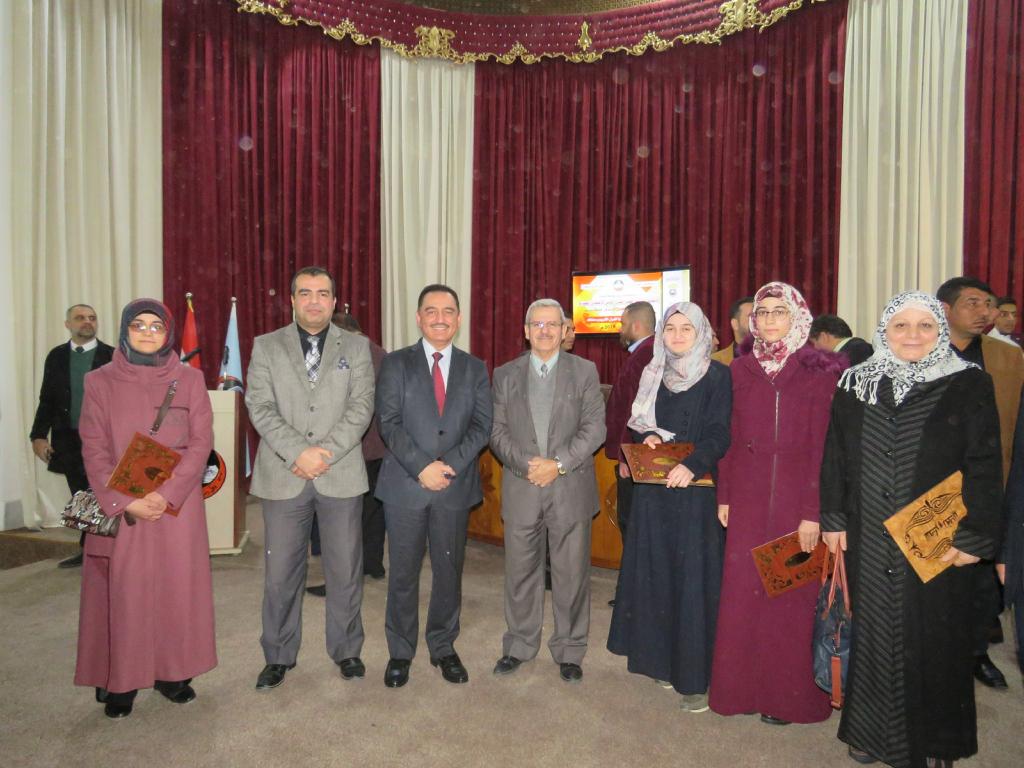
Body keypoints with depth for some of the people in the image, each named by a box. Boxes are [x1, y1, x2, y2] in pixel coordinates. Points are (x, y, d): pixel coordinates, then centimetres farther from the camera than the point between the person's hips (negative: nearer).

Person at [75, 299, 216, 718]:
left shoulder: (190, 379, 3)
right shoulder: (100, 381, 3)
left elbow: (201, 443, -2)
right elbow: (94, 449, -2)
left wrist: (167, 494, -14)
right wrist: (125, 501, -14)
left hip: (177, 505, 1)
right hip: (118, 506, 0)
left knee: (176, 586, 5)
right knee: (122, 592, 3)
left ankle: (173, 673, 19)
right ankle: (120, 681, 16)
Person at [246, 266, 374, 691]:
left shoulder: (356, 347, 6)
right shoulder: (266, 346, 7)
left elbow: (361, 407, -3)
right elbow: (260, 406, -3)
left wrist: (325, 452, -14)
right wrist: (298, 452, -15)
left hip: (341, 475, 0)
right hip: (283, 477, 0)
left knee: (345, 570, 9)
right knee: (280, 572, 8)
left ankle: (346, 650, 27)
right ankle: (278, 656, 26)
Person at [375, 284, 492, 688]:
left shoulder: (474, 368, 8)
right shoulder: (396, 363, 3)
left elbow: (482, 425, 1)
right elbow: (389, 423, -6)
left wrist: (450, 464, -13)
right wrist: (422, 467, -15)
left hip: (456, 486, 2)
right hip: (405, 484, -1)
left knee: (449, 571, 11)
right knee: (403, 573, 8)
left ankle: (443, 647, 29)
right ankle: (400, 652, 25)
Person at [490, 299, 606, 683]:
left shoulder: (585, 371, 3)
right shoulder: (505, 374, 8)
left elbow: (594, 428, -3)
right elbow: (497, 430, 2)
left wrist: (558, 464, -14)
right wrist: (526, 464, -13)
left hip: (570, 490, -1)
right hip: (521, 490, 1)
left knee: (571, 575, 7)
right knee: (520, 573, 11)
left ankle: (569, 652, 24)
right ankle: (519, 646, 29)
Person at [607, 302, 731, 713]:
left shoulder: (717, 376, -3)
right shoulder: (652, 374, 11)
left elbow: (718, 435, -11)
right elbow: (636, 424, 16)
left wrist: (691, 464, -27)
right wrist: (648, 436, -6)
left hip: (695, 488, -4)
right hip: (653, 490, 4)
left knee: (693, 577, -2)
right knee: (656, 573, 7)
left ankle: (695, 676, 7)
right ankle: (663, 659, 21)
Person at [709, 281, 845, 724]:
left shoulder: (819, 372, -4)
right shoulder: (741, 370, 7)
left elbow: (822, 446, -8)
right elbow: (731, 438, 8)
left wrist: (813, 512, -12)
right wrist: (724, 496, 4)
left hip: (796, 498, -3)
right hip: (748, 498, 3)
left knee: (791, 593, 6)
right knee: (742, 591, 8)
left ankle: (787, 694, 23)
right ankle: (744, 685, 25)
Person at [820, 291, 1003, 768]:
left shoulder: (969, 386, -3)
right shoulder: (855, 386, 4)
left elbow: (985, 466, -5)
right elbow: (835, 458, 7)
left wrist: (975, 535, -10)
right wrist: (834, 519, 4)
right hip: (868, 544, 2)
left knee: (932, 639, 9)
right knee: (871, 634, 12)